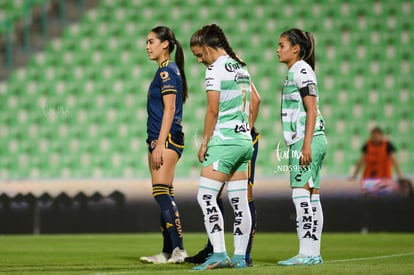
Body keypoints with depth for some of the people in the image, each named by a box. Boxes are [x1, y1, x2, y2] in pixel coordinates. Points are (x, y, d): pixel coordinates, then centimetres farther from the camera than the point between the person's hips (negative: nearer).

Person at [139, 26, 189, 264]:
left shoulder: (167, 71, -10)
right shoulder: (165, 71, 19)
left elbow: (169, 109, -16)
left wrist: (160, 144, -20)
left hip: (167, 138, -10)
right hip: (159, 139, 10)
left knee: (161, 193, -15)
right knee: (165, 196, 8)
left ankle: (178, 248, -19)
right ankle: (168, 252, 9)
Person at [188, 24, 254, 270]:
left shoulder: (216, 69, -10)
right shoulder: (241, 68, 14)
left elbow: (213, 111, -14)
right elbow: (253, 103, 19)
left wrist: (204, 142, -7)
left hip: (224, 141, -8)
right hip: (244, 141, 9)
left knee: (206, 197, -8)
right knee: (240, 201, 7)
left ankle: (219, 254, -16)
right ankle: (240, 257, 7)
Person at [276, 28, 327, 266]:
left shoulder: (302, 71, -9)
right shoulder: (296, 72, 19)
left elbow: (312, 110, -16)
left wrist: (306, 145, -21)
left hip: (307, 139, -10)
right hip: (305, 141, 10)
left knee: (301, 193, -12)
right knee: (311, 196, 8)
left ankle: (307, 252, -14)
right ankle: (314, 252, 9)